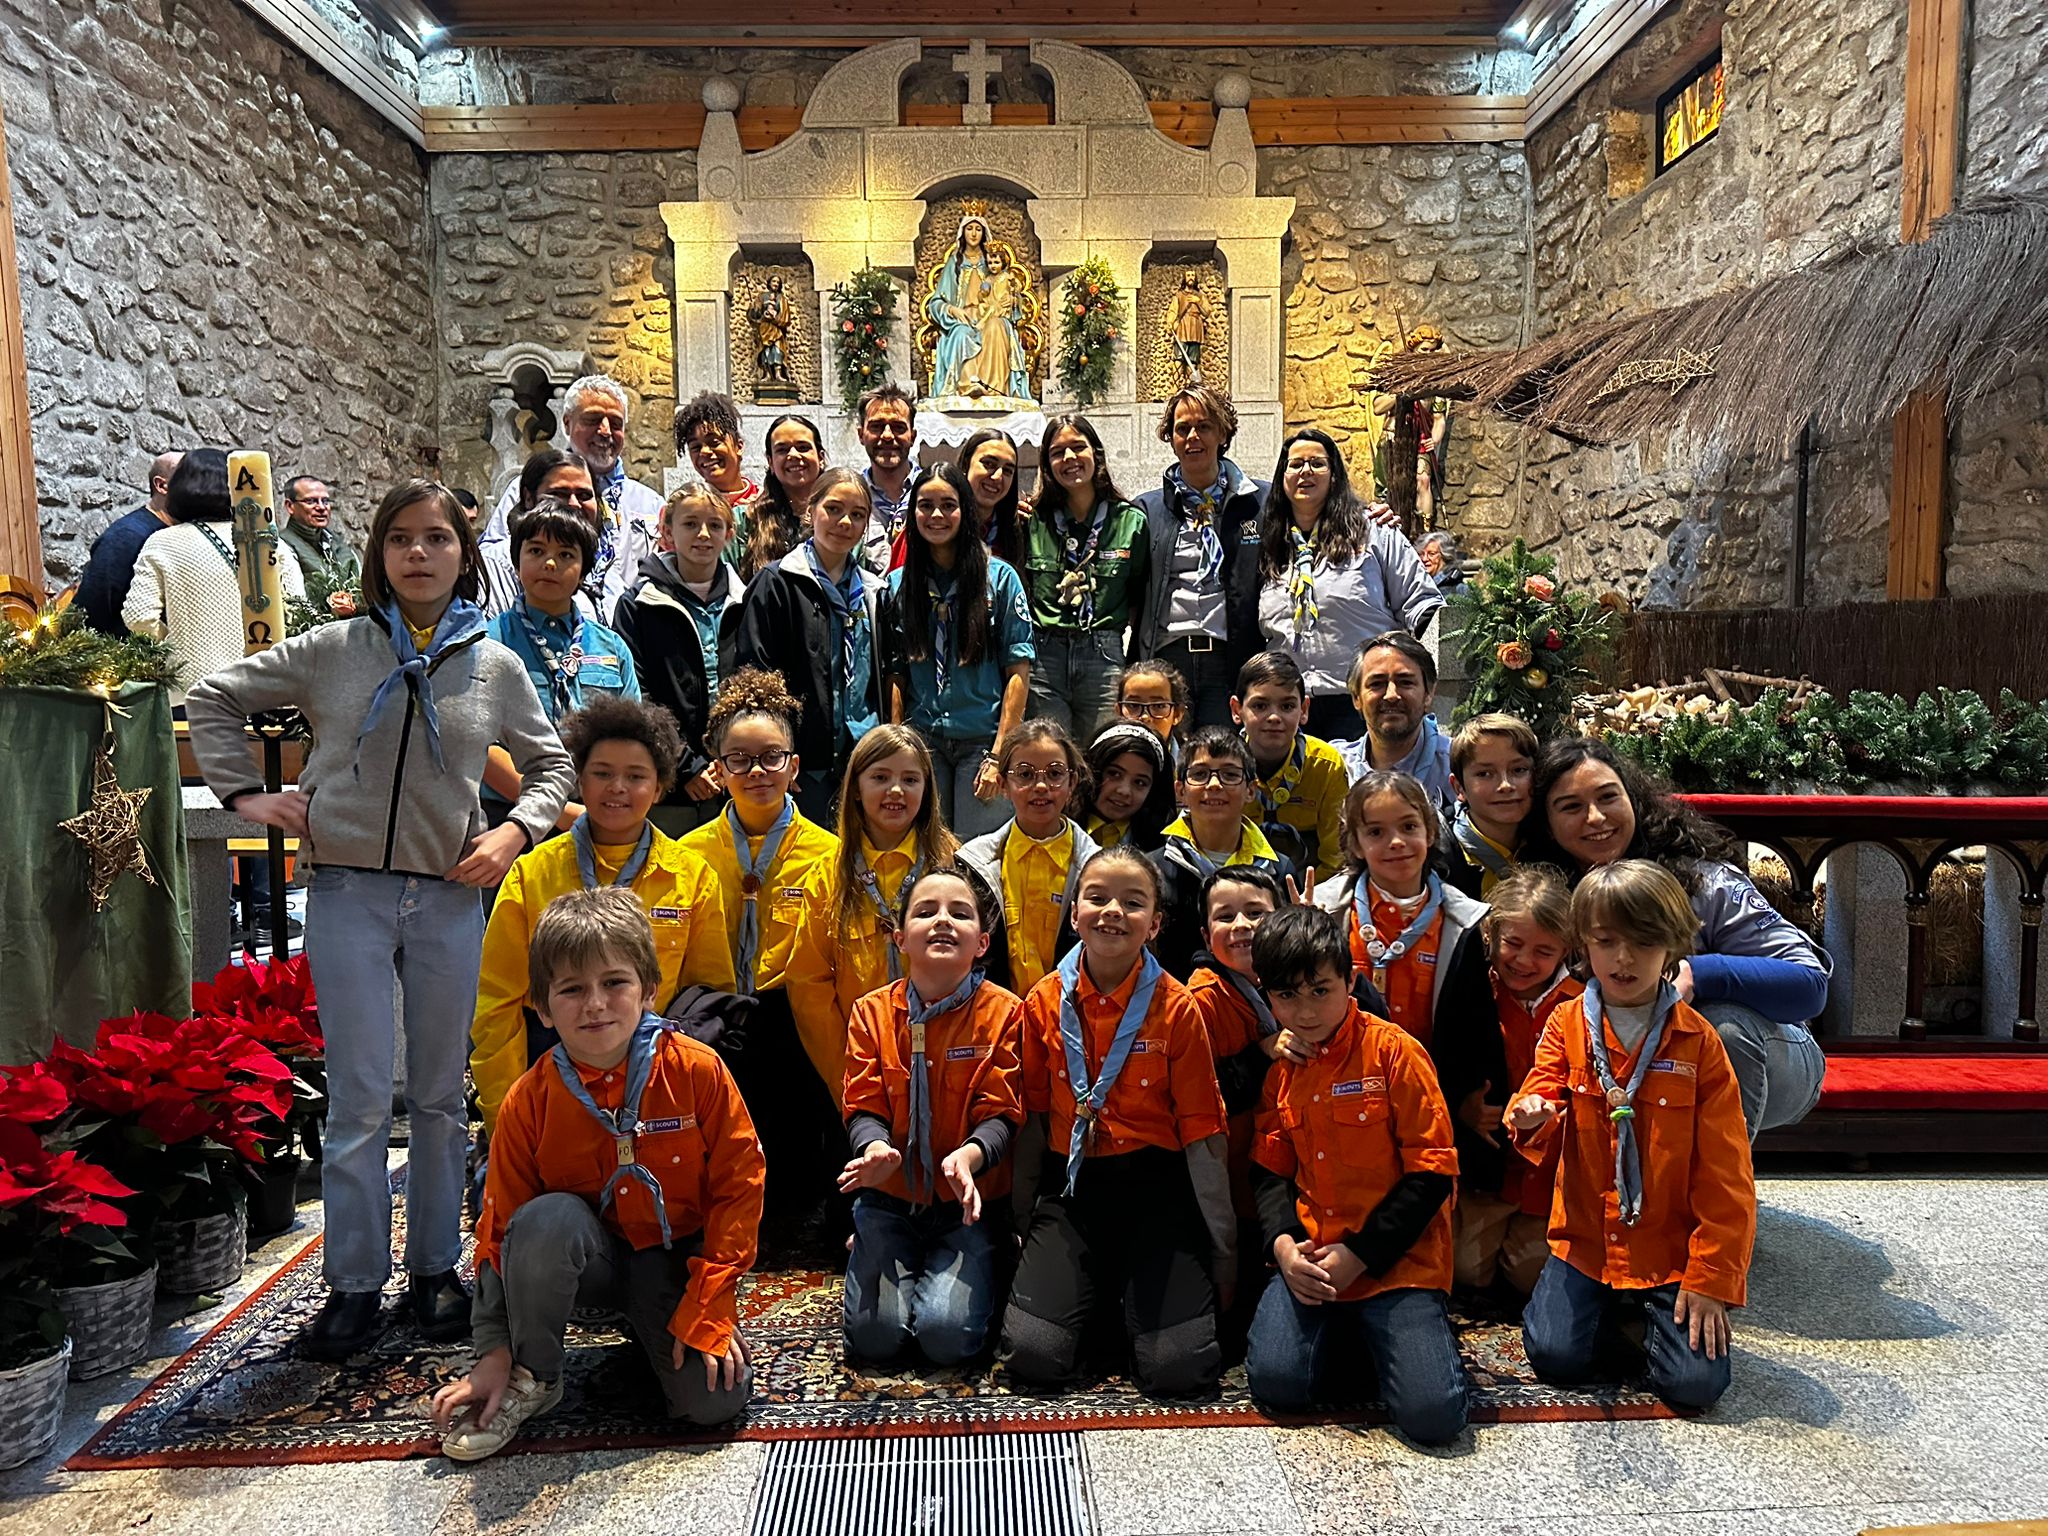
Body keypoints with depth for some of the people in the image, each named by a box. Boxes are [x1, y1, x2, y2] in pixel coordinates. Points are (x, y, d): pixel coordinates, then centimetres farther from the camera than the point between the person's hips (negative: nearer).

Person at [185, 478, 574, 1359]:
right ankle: (354, 1281, 17)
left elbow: (551, 767, 13)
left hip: (449, 898, 1)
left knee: (440, 1095, 11)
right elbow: (214, 701, 12)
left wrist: (515, 831, -4)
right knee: (359, 1098, 2)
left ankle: (436, 1266, 26)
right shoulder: (331, 650, 2)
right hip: (348, 894, -1)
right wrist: (247, 795, 2)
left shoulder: (495, 665, 4)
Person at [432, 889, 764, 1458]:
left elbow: (738, 1186, -10)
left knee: (715, 1401, -20)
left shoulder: (697, 1071, -15)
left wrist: (706, 1306, -15)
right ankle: (532, 1377, -8)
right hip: (591, 1257, 1)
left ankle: (649, 1328, 15)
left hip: (677, 1256, 0)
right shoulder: (530, 1101, -11)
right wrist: (493, 1355, -7)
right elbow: (501, 1227, -4)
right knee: (546, 1218, -33)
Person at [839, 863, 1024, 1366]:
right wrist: (876, 1149, -27)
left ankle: (975, 1273, 17)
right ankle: (870, 1251, 23)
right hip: (891, 1194, 2)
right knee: (874, 1335, -10)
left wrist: (968, 1155, -33)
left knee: (948, 1335, -17)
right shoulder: (873, 1012, -2)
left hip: (968, 1198, -2)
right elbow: (863, 1107, -4)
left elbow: (1001, 1113, -10)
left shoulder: (1004, 1012, -9)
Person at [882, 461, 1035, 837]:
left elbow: (1019, 671, -4)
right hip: (922, 741, 2)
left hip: (982, 740, -2)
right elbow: (895, 675, 8)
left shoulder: (999, 577, 0)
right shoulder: (898, 585, 8)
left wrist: (999, 754, -10)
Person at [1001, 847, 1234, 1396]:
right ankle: (1092, 1293, 18)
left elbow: (1200, 1129, -4)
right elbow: (1032, 1116, 7)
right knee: (1033, 1354, -14)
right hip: (1070, 1186, 2)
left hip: (1156, 1189, -1)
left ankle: (1139, 1299, 19)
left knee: (1180, 1368, -14)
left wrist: (1223, 1244, -3)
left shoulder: (1176, 1006, -6)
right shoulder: (1044, 1003, 0)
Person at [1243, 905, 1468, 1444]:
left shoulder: (1393, 1051, -10)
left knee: (1433, 1414, -18)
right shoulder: (1281, 1066, 7)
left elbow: (1432, 1171, -11)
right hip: (1311, 1257, 4)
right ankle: (1341, 1327, 14)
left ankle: (1387, 1330, 13)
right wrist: (1283, 1242, -9)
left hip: (1395, 1258, -4)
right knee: (1275, 1379, -17)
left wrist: (1359, 1254, -14)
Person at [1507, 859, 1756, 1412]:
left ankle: (1650, 1313, 19)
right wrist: (1532, 1118, -30)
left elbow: (1724, 1171, -5)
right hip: (1585, 1239, 1)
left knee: (1696, 1382, -13)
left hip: (1671, 1245, -1)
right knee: (1556, 1356, -12)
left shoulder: (1697, 1040, -6)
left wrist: (1712, 1278, -7)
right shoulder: (1567, 1024, -1)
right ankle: (1604, 1305, 20)